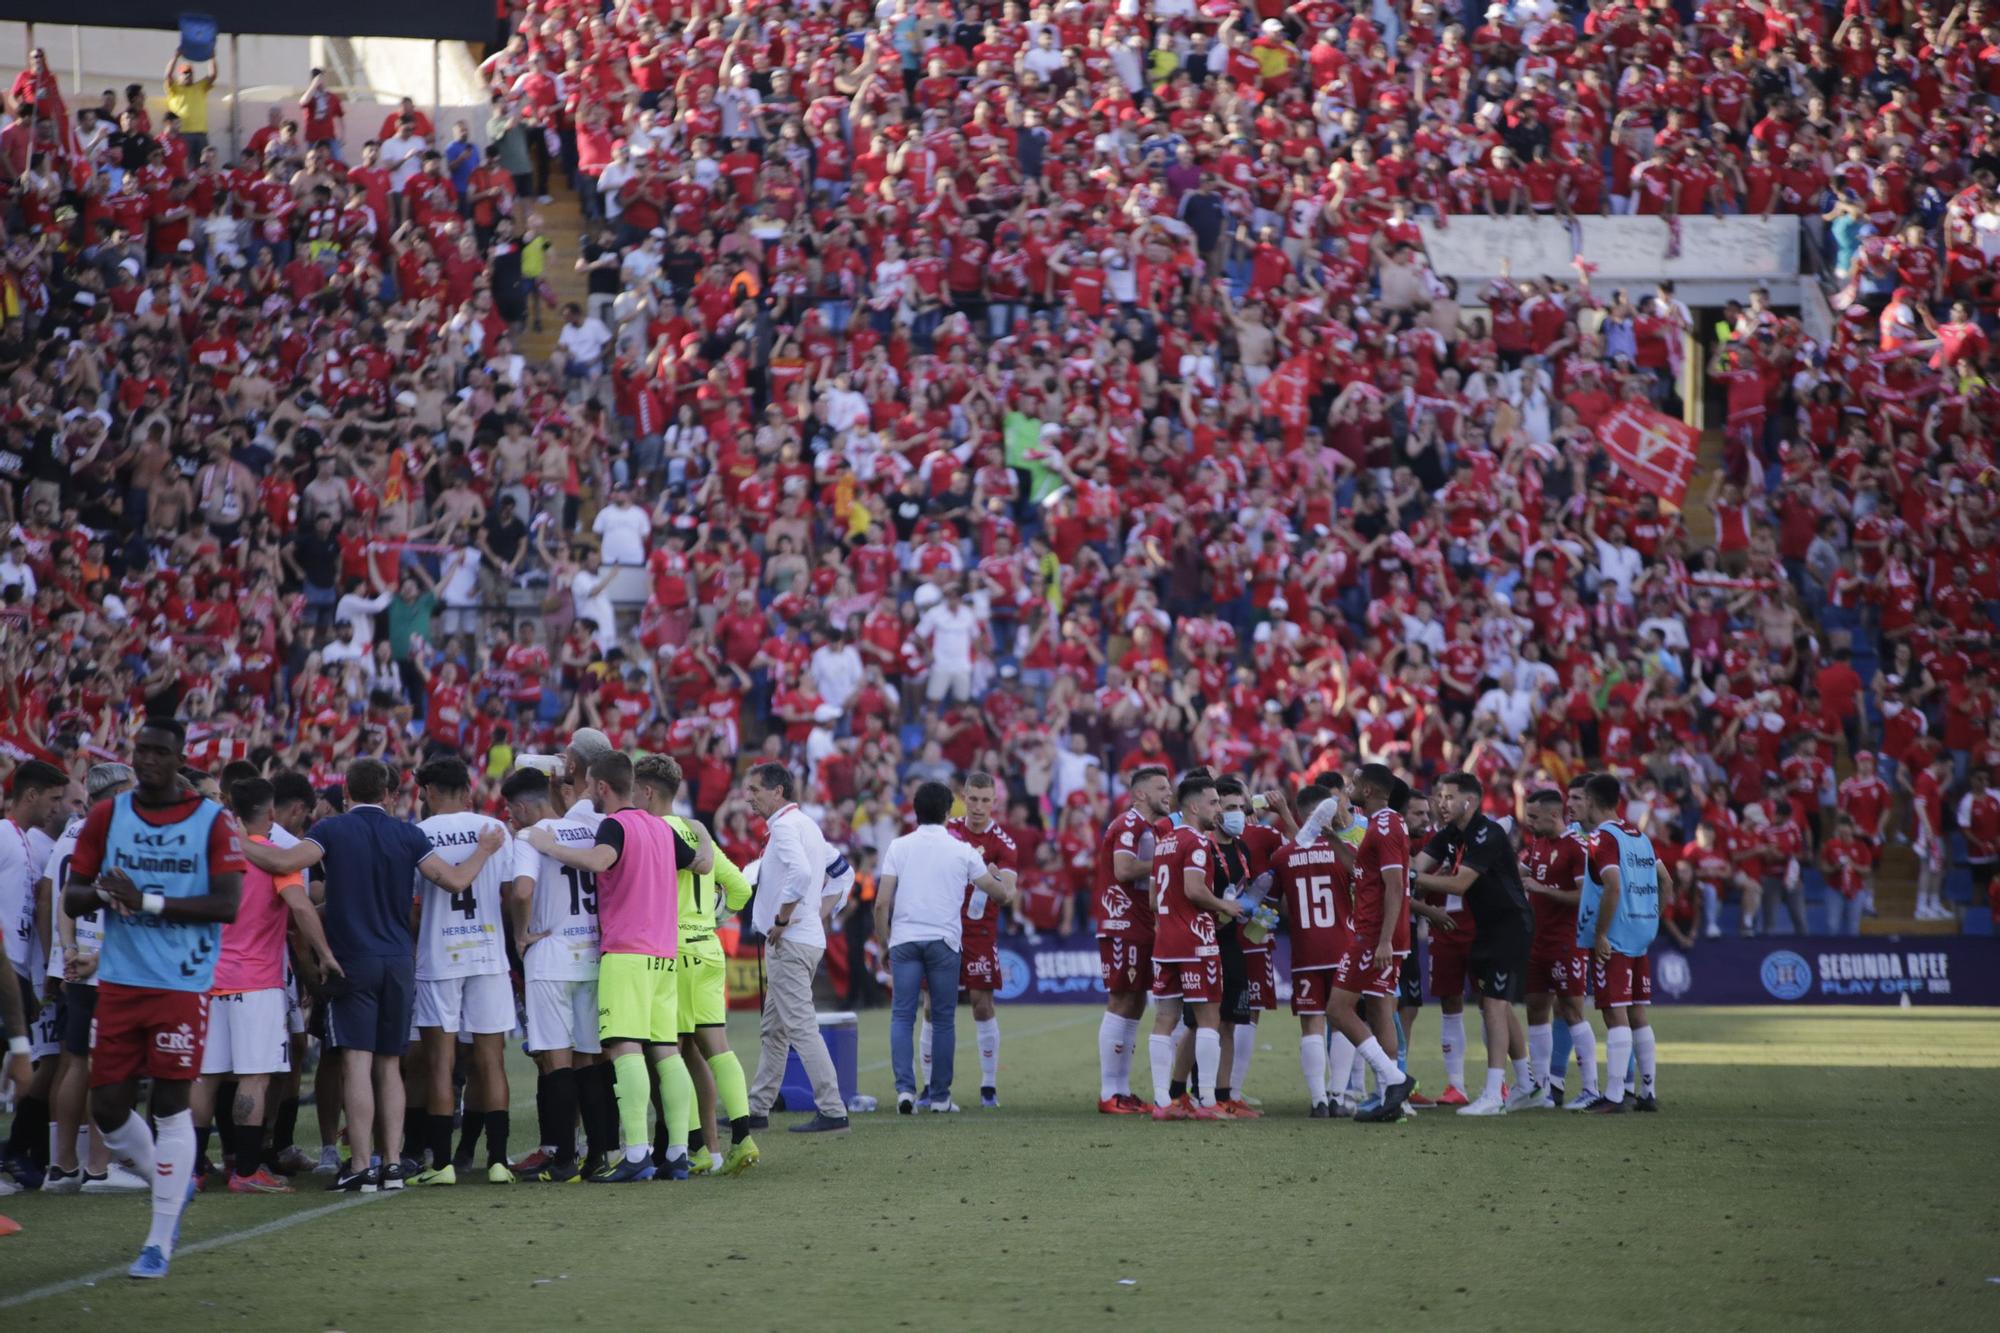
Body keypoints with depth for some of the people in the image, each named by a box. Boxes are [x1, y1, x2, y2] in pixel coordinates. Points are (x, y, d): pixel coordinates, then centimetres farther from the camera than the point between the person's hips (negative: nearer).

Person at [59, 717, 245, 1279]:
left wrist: (148, 901, -18)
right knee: (107, 1107, 3)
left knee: (171, 1105, -4)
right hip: (119, 983, 4)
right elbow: (71, 897, 10)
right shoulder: (106, 816, 8)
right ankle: (172, 1183, 32)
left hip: (183, 985, -4)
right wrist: (103, 893, -13)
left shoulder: (212, 822, -3)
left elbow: (227, 904, -11)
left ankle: (160, 1242, 4)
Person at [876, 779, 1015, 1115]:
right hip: (944, 940, -1)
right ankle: (940, 1097, 10)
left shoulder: (899, 847, 4)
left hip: (904, 939, 1)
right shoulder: (962, 850, 3)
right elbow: (999, 893, 13)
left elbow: (881, 902, -2)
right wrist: (1009, 886, 35)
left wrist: (884, 937, 12)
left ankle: (905, 1088, -11)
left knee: (903, 1016, 4)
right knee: (943, 1019, 8)